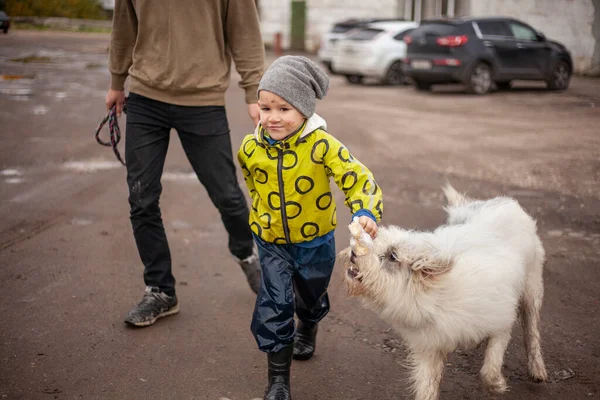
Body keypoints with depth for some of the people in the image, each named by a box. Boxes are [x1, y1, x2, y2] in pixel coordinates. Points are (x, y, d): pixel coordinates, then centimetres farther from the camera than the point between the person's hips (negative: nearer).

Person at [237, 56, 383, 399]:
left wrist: (366, 213, -45)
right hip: (272, 243, 1)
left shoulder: (322, 145, -26)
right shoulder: (251, 148, -14)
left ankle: (307, 330, 59)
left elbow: (358, 179, -28)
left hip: (315, 242, 0)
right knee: (273, 307, -8)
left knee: (311, 297, 23)